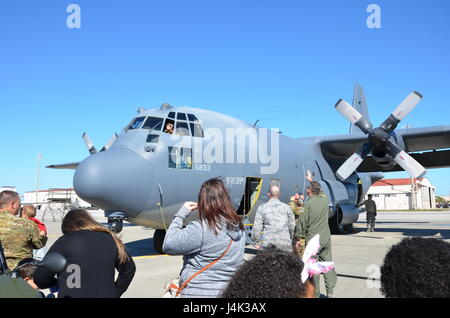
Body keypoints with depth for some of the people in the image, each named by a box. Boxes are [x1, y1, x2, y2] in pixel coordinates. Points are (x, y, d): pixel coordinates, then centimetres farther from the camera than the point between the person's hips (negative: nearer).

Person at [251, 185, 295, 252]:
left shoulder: (262, 208, 0)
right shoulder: (286, 207, 6)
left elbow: (257, 228, -2)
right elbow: (292, 226, 10)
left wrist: (256, 240, 10)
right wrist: (290, 239, 24)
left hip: (267, 244, -1)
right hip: (285, 244, 2)